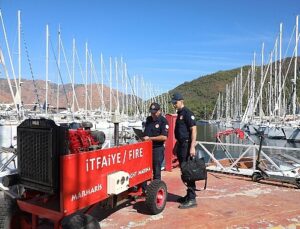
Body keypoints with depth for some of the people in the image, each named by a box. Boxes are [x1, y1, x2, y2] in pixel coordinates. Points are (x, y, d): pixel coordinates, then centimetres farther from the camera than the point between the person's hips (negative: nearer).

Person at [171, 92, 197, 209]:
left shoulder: (187, 113, -11)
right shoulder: (179, 114, 17)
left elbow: (193, 130, -18)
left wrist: (192, 147, -24)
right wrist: (176, 146, 23)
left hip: (187, 145, -9)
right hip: (181, 145, 9)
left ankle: (191, 199, 1)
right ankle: (189, 195, 24)